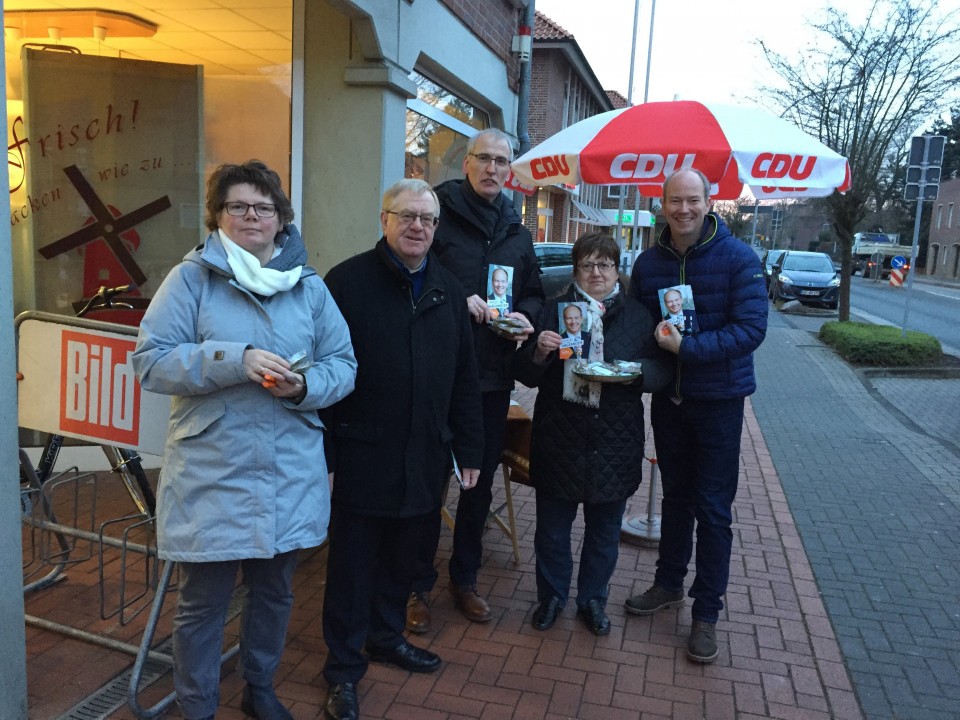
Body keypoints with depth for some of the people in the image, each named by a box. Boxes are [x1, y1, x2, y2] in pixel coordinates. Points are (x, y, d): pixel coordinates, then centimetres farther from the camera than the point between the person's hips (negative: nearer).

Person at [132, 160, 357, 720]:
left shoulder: (309, 285, 6)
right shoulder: (192, 278, -3)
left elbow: (344, 365, 5)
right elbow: (151, 361, -11)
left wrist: (305, 386, -16)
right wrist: (237, 359, -22)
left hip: (290, 477, 3)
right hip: (212, 475, -3)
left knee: (275, 591, 19)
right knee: (203, 601, 9)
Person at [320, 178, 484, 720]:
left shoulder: (449, 289, 9)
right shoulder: (348, 281, -8)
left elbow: (466, 378, 11)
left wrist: (469, 450, 9)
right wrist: (322, 454, -12)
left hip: (425, 458, 5)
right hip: (363, 456, -5)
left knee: (403, 557, 19)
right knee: (353, 562, 8)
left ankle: (387, 635, 41)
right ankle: (345, 666, 26)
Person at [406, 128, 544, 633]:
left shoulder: (516, 232, 13)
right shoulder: (439, 214, -6)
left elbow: (534, 293, 20)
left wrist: (525, 317, -1)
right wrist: (457, 301, -21)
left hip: (494, 376, 6)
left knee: (480, 480, 15)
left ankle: (465, 579, 33)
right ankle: (419, 586, 22)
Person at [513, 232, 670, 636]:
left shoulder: (638, 316, 5)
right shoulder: (554, 310, 3)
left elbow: (663, 370, 2)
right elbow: (527, 376, 4)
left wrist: (635, 371, -18)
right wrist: (538, 353, -17)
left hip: (614, 445, 1)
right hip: (559, 439, 0)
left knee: (604, 531, 14)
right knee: (552, 527, 11)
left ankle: (593, 599, 35)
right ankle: (552, 595, 33)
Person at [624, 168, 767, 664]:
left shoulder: (739, 259, -13)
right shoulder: (649, 262, 0)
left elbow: (750, 329, -20)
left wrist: (686, 348, -26)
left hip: (718, 400, -4)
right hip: (668, 398, 4)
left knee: (713, 508, 3)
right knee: (675, 496, 19)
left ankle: (707, 611, 18)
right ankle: (669, 584, 36)